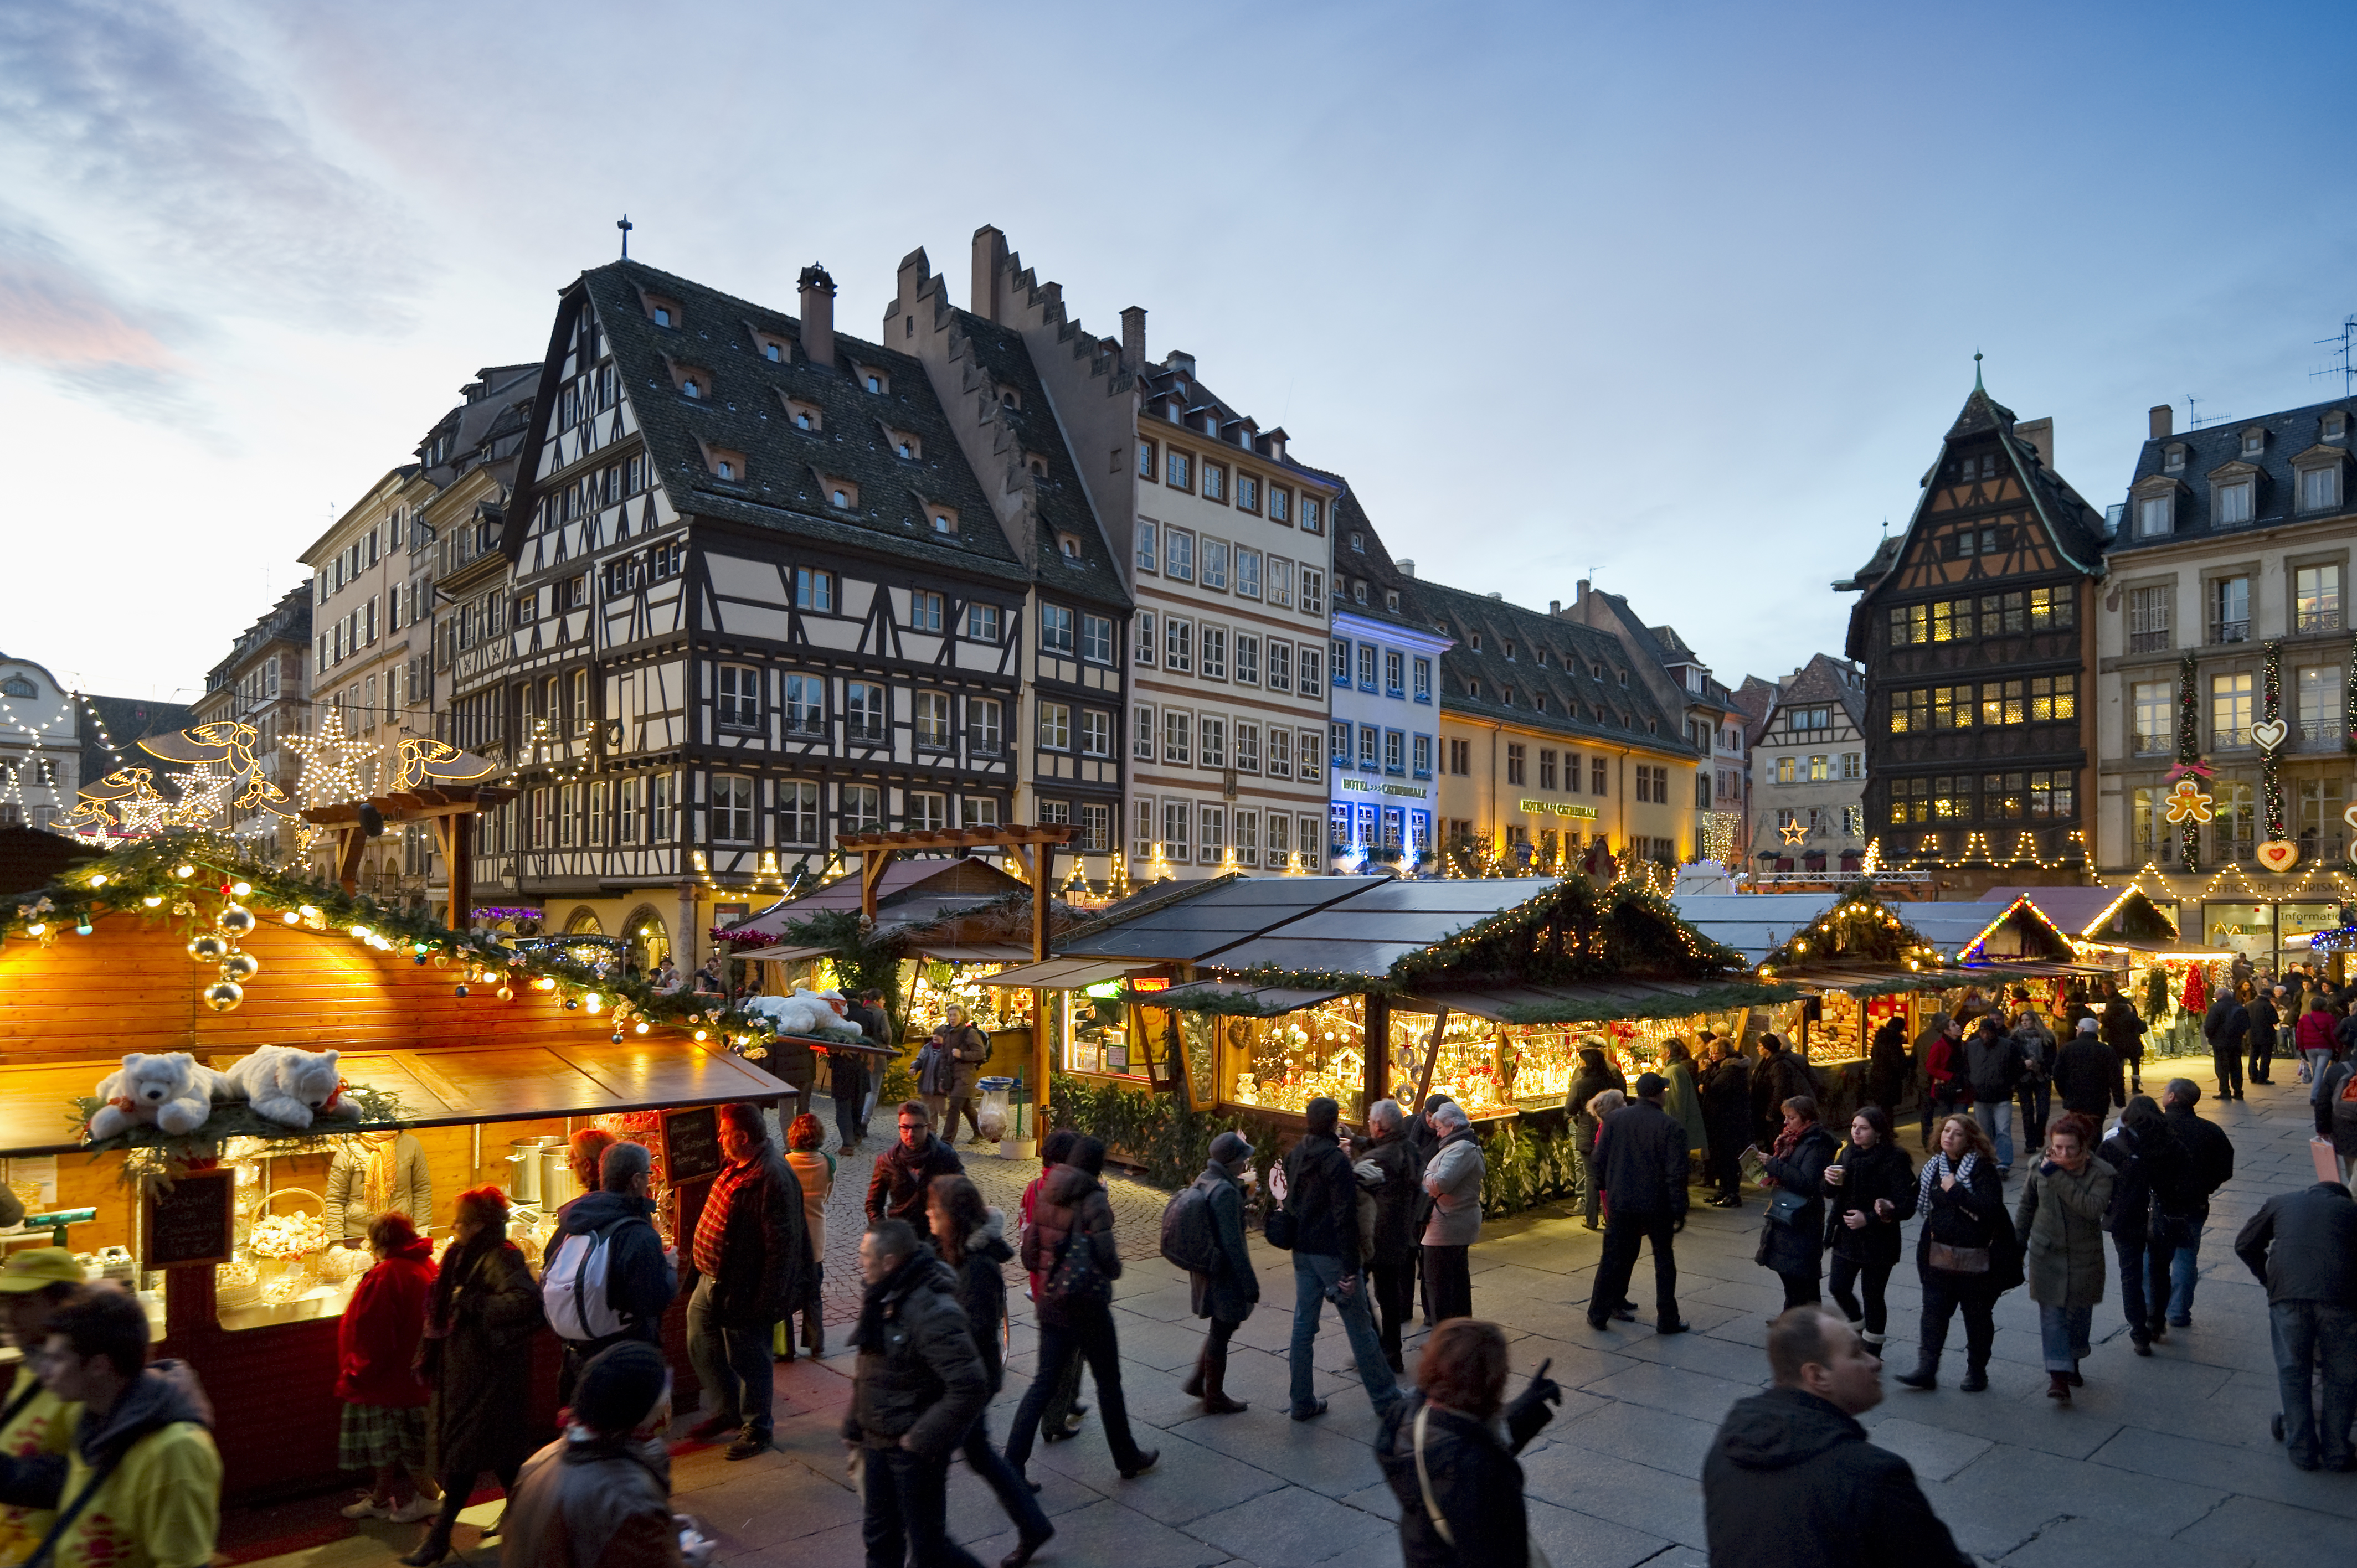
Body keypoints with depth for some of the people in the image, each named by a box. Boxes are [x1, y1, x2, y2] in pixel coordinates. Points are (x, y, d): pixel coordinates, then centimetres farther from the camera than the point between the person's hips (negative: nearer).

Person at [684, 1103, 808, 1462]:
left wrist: (766, 1302, -25)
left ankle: (756, 1429, 26)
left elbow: (782, 1246, -27)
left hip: (744, 1290, -9)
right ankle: (728, 1410, 39)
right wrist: (698, 1258, 20)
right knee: (701, 1345, 20)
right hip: (712, 1279, 10)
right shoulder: (737, 1166, 3)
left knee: (748, 1359, 7)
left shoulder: (773, 1178, -28)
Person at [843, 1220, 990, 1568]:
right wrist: (854, 1428, 13)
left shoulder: (933, 1312, -27)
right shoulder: (881, 1299, 1)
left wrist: (923, 1439, -24)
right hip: (877, 1444, 8)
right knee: (880, 1539, 19)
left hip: (915, 1449, -8)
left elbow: (970, 1387, -31)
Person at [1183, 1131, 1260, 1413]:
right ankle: (1214, 1398, 22)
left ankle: (1197, 1381, 28)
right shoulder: (1225, 1192, -25)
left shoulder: (1204, 1181, 3)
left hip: (1204, 1270, 9)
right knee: (1222, 1332, 7)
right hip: (1224, 1275, -9)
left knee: (1223, 1327, 24)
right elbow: (1233, 1244, -24)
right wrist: (1251, 1284, -18)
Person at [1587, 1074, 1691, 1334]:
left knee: (1614, 1257, 12)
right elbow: (1676, 1173, -14)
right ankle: (1667, 1320, 17)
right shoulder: (1670, 1127, -12)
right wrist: (1679, 1211, -7)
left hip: (1621, 1203, 3)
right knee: (1664, 1259, 12)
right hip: (1657, 1205, -3)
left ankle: (1599, 1313, 19)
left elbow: (1600, 1160, 3)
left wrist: (1609, 1189, 18)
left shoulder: (1615, 1119, -2)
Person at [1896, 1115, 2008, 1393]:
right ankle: (1926, 1370, 6)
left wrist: (1956, 1190, -22)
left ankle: (1977, 1372, 25)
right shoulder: (1933, 1167, 8)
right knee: (1933, 1311, 3)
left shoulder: (1983, 1169, -10)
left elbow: (1991, 1209, -23)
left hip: (1975, 1258, -5)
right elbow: (1919, 1202, 22)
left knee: (1977, 1316, 10)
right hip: (1938, 1253, 5)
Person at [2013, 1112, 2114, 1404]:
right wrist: (2019, 1240, 12)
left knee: (2080, 1313, 15)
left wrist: (2057, 1177, -33)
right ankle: (2059, 1375, -5)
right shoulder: (2040, 1167, -7)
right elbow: (2027, 1205, 8)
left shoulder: (2101, 1173, -14)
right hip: (2047, 1254, 1)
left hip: (2085, 1256, -1)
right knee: (2052, 1314, -5)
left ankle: (2073, 1363, 36)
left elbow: (2093, 1207, -32)